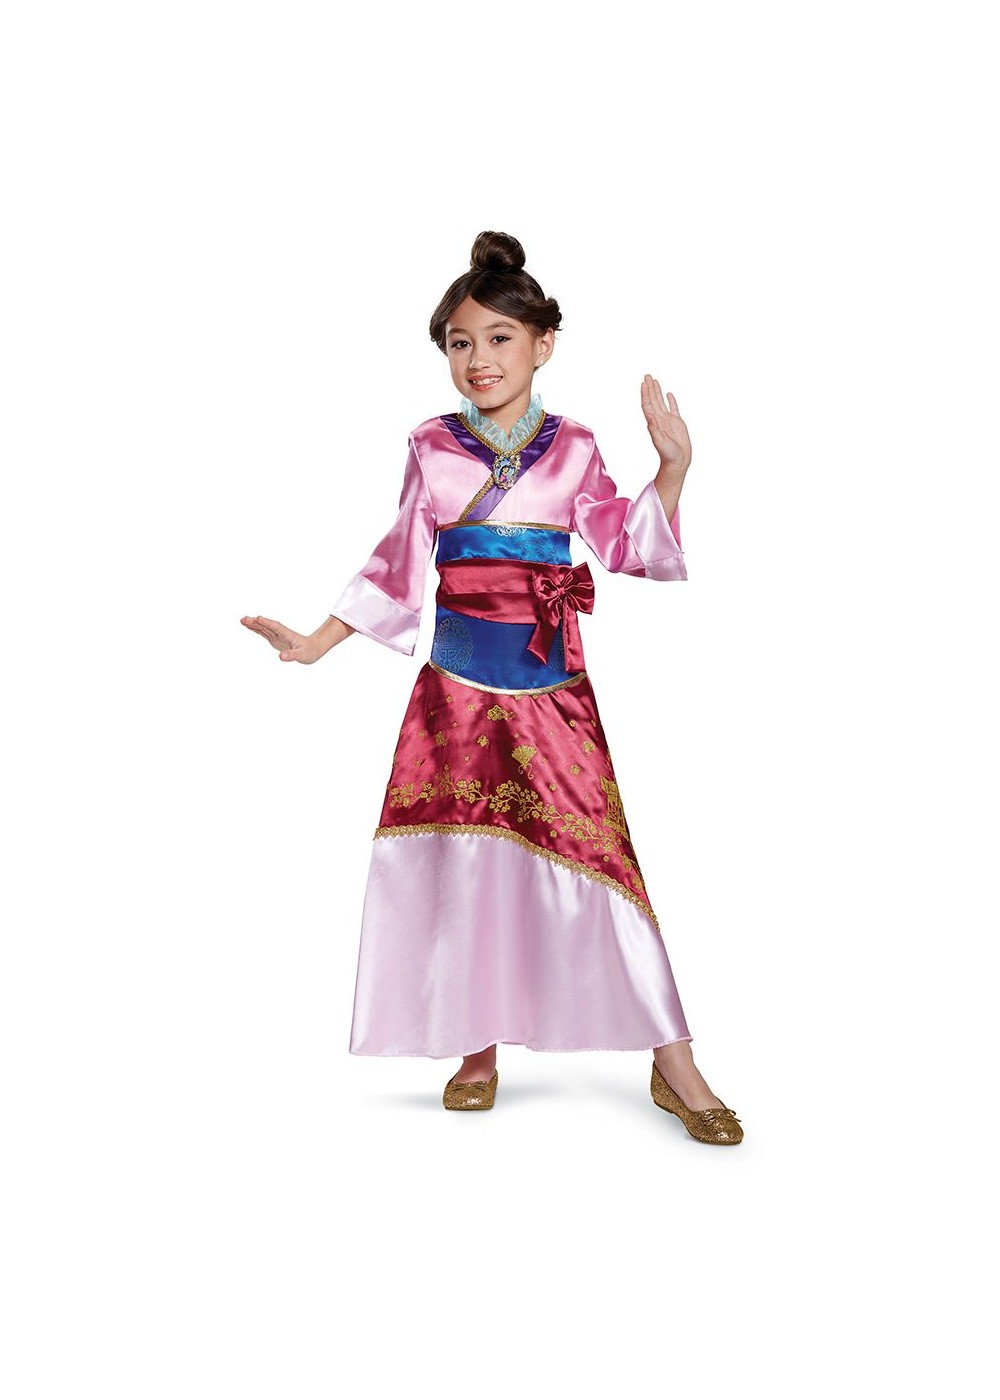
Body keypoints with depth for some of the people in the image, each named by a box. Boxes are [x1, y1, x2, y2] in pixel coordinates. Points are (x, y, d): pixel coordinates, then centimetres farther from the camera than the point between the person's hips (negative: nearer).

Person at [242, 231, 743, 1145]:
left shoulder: (572, 449, 5)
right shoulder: (432, 449, 5)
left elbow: (629, 547, 6)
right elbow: (399, 569, 11)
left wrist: (673, 468, -5)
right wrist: (315, 645, 9)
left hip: (555, 685, -1)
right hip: (458, 682, 1)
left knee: (593, 849, -5)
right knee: (462, 856, 4)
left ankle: (674, 1062, 4)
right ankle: (478, 1049, 22)